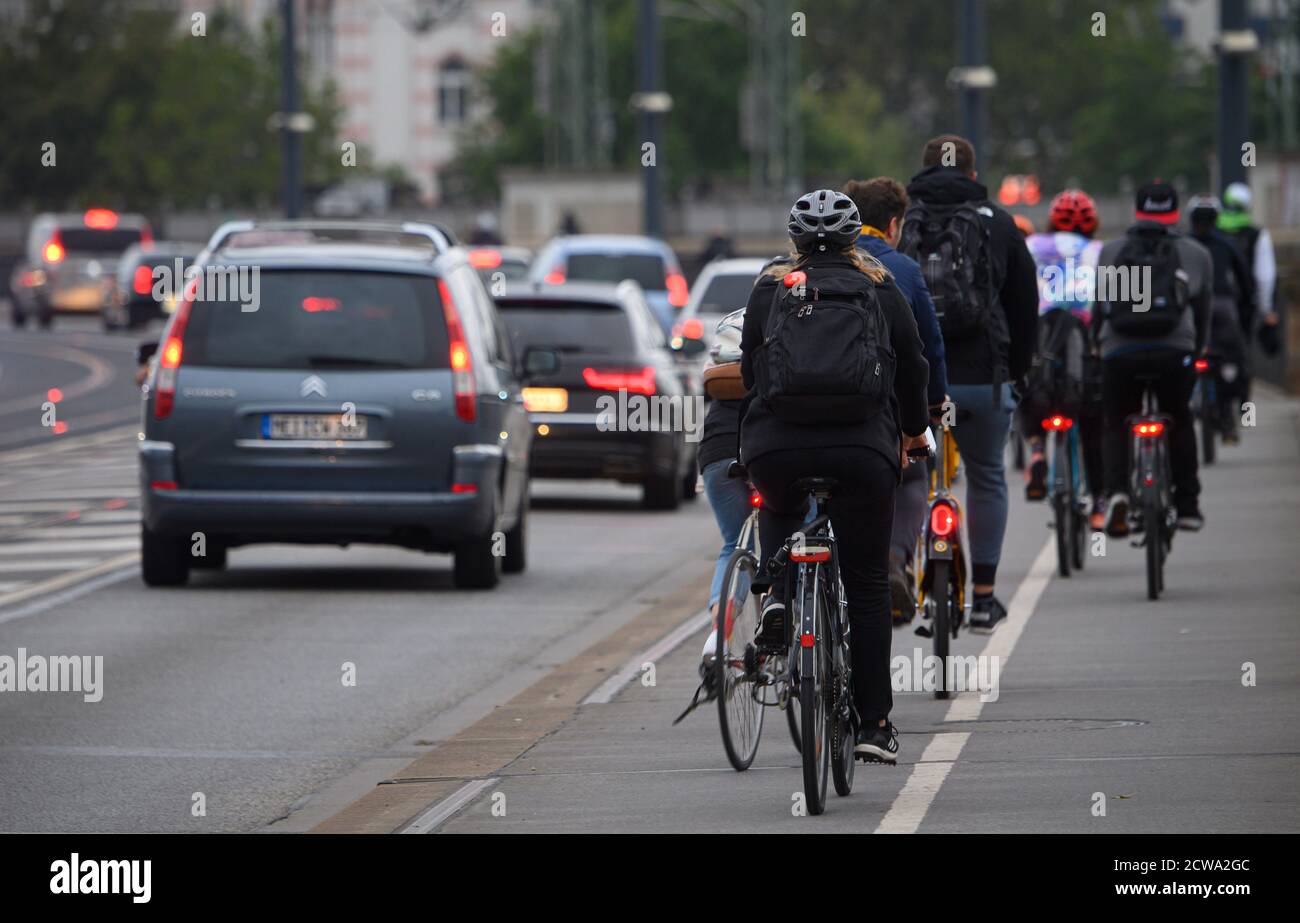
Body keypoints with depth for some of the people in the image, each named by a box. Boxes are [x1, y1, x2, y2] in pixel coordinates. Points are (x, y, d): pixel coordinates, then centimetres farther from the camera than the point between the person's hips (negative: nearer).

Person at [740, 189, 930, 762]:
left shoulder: (770, 286, 14)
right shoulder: (879, 288, 14)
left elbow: (749, 366, 19)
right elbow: (912, 364, 20)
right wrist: (914, 431, 38)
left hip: (776, 445, 1)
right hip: (863, 447, -1)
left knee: (779, 510, 35)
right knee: (867, 588, 8)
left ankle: (776, 597, 8)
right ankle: (873, 723, 5)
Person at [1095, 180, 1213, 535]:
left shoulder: (1110, 252, 18)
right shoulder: (1196, 255, 16)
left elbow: (1098, 307, 19)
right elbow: (1203, 313, 17)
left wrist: (1099, 348, 30)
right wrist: (1195, 353, 29)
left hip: (1119, 351, 0)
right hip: (1174, 350, 0)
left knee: (1116, 426, 11)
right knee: (1181, 423, 18)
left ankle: (1116, 490, -15)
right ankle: (1187, 506, 17)